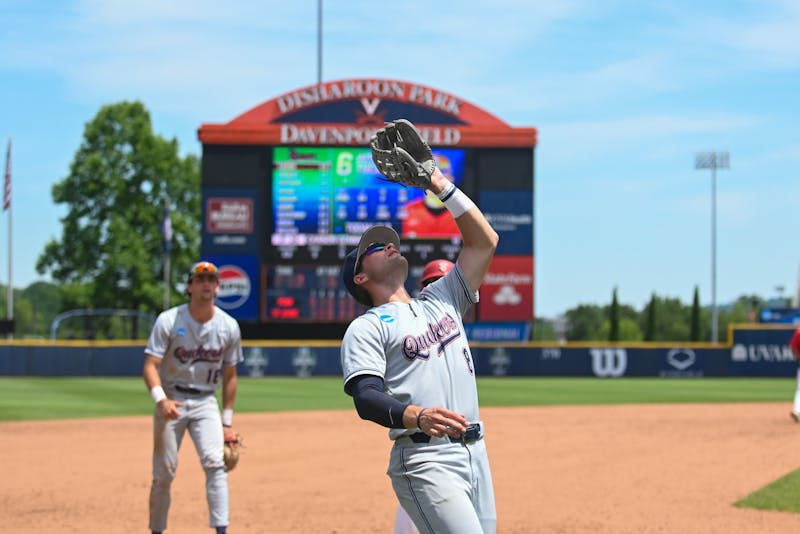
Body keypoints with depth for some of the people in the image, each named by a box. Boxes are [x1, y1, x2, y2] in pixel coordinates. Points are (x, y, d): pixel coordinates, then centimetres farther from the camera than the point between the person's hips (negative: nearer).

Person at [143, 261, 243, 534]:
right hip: (171, 400, -2)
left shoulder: (229, 326, 0)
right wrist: (161, 400, -32)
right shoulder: (168, 321, -9)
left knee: (215, 464, -17)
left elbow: (230, 376, 8)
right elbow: (150, 366, -14)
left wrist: (227, 423, 7)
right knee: (164, 473, 0)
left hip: (205, 402, 2)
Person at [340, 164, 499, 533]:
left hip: (474, 452, 7)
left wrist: (442, 186, 15)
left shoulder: (440, 302, 23)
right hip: (425, 458, -7)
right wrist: (416, 416, -32)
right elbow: (366, 398, -12)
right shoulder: (365, 328, 3)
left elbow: (484, 242, 21)